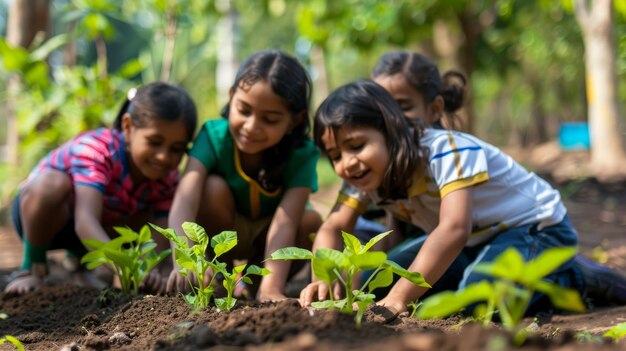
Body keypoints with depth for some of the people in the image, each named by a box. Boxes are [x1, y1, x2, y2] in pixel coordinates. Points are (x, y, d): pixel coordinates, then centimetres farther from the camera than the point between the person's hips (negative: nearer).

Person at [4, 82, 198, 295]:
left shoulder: (167, 177, -18)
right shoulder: (97, 150, -34)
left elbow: (160, 242, -26)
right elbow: (85, 221, -49)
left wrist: (148, 273, -49)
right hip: (41, 215, -6)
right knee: (51, 182, -38)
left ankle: (80, 254, 10)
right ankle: (33, 265, -13)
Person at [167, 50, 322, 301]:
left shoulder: (302, 155, -25)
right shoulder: (215, 136, -28)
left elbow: (284, 222, -35)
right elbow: (185, 199, -42)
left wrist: (271, 288, -49)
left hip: (268, 239, 1)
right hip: (223, 233, -1)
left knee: (311, 222, -28)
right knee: (214, 188, -29)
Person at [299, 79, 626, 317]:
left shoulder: (447, 152, -31)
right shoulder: (369, 173, -8)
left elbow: (455, 229, -43)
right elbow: (333, 228, -11)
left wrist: (399, 298, -50)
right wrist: (324, 278, -33)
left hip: (536, 227, -9)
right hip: (476, 241, 9)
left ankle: (575, 278, -7)